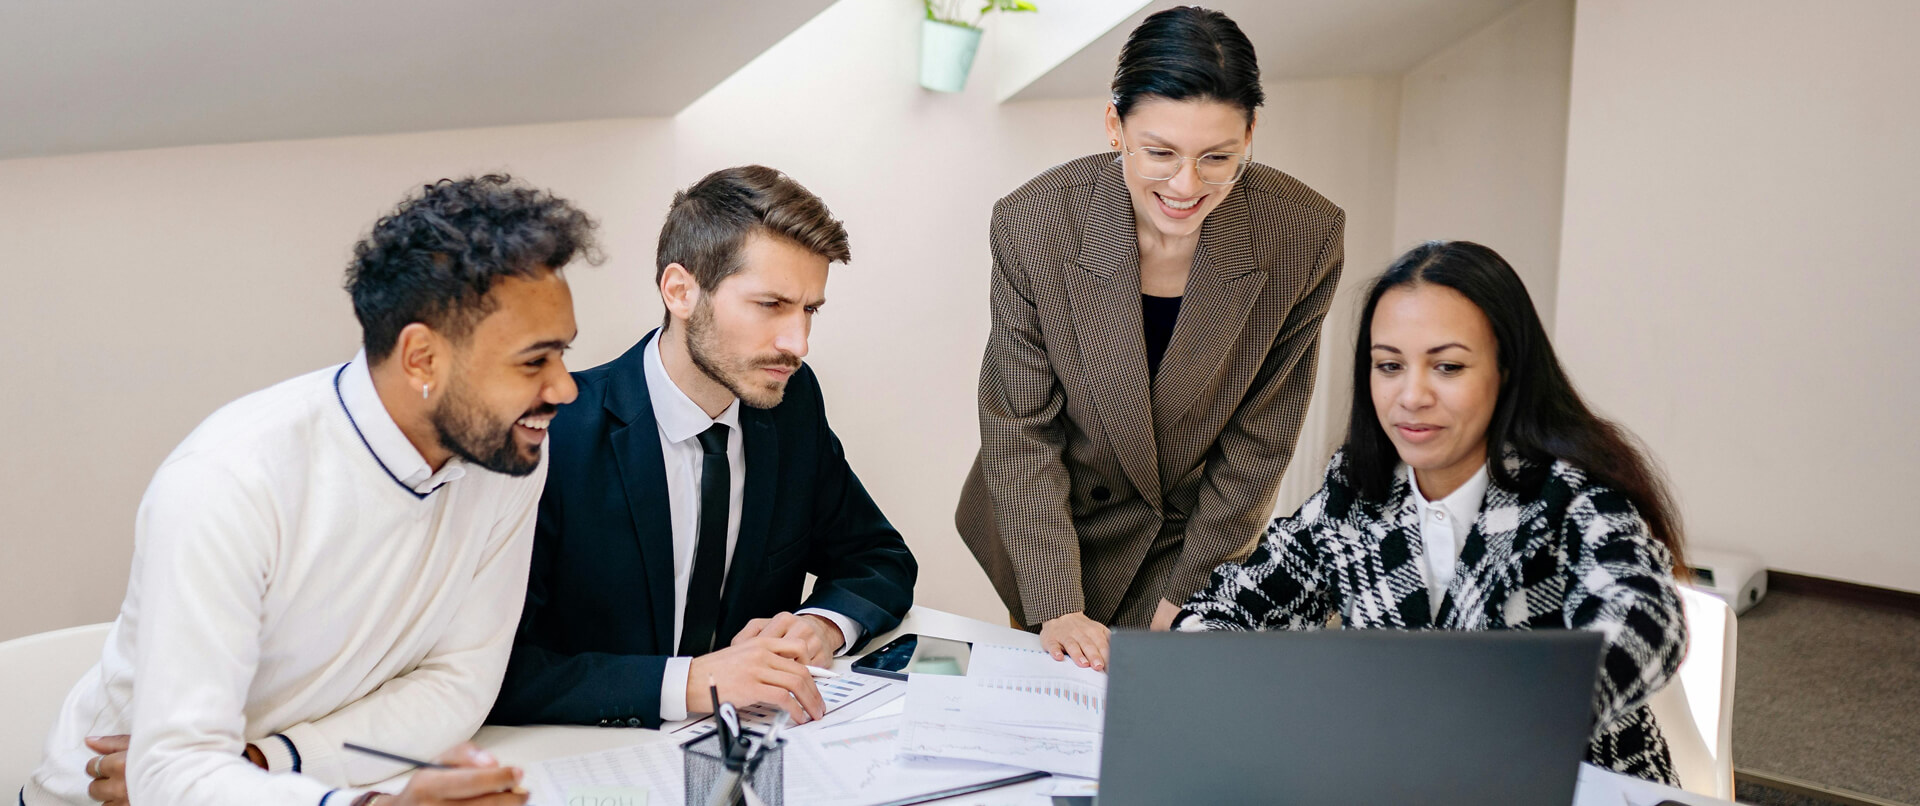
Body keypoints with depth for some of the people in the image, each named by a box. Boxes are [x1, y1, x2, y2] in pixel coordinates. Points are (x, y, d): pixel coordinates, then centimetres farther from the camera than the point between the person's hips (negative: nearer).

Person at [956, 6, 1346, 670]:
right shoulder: (1034, 223, -24)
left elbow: (1261, 439, -11)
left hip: (1200, 536, 0)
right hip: (1056, 534, 0)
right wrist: (1055, 606, -20)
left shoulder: (1305, 236, -22)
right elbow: (1019, 428, -16)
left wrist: (1182, 595, -9)